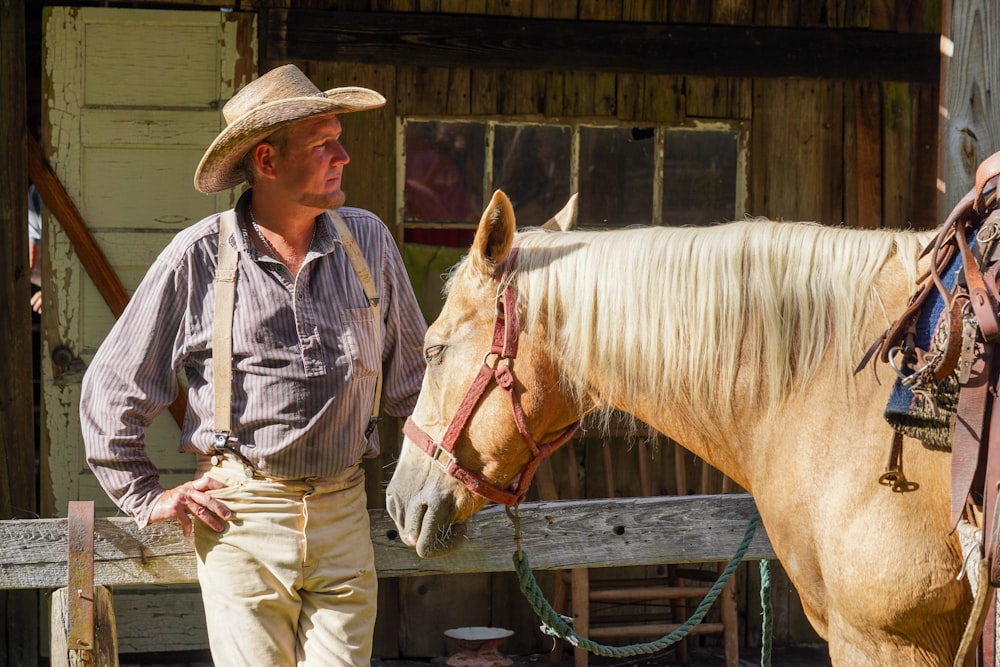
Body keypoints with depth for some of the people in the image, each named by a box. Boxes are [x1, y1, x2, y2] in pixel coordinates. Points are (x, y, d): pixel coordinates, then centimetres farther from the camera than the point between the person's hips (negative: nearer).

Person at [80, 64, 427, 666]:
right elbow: (113, 387, 4)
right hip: (240, 514, -3)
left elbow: (409, 377, 18)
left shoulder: (367, 241, 6)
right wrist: (146, 496, 4)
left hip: (343, 510, 3)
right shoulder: (199, 257, -4)